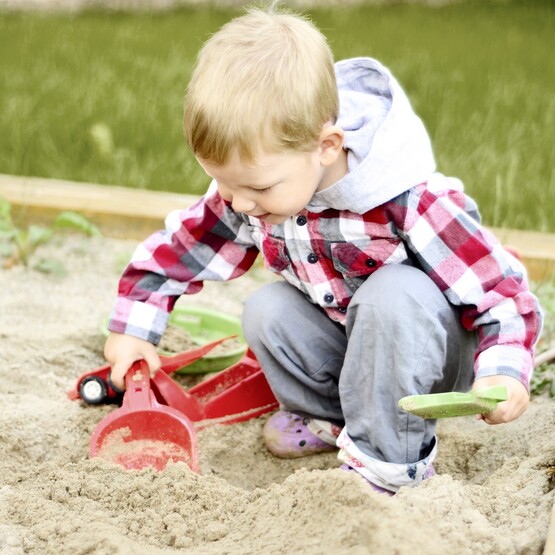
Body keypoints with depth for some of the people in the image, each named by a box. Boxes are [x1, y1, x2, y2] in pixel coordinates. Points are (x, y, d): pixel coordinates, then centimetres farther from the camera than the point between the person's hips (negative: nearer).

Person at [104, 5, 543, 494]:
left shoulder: (414, 206, -33)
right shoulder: (244, 191, -16)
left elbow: (500, 288, -27)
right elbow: (178, 245, 1)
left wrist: (504, 371, -43)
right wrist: (132, 329, -2)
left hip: (422, 346, -6)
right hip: (346, 347, 6)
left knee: (393, 293, -35)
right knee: (265, 310, -19)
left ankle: (386, 458, -23)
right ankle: (326, 415, 5)